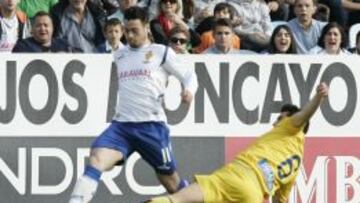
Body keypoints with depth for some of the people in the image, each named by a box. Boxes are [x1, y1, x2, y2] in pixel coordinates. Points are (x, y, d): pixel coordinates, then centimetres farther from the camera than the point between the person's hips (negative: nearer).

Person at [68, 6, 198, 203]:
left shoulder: (161, 53, 3)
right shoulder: (119, 55, 17)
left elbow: (188, 75, 4)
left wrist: (189, 90, -16)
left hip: (152, 125, -3)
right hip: (121, 125, 3)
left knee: (171, 183, 8)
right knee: (96, 160, -24)